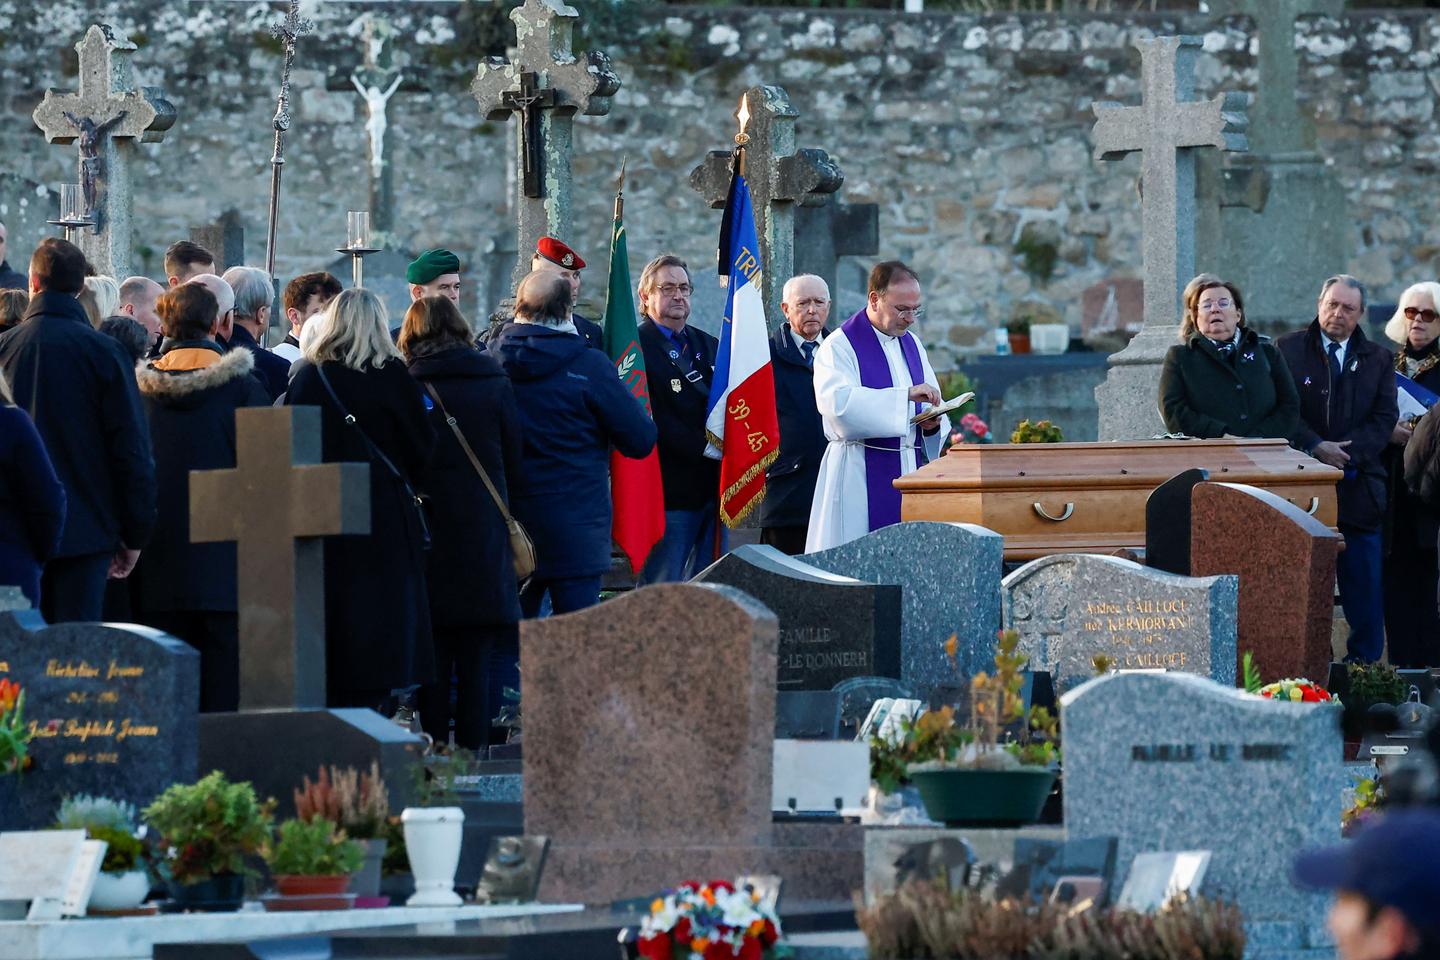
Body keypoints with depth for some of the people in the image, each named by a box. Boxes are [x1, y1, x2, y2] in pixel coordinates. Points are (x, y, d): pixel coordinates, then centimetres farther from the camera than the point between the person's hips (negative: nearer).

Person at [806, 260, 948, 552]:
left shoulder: (912, 344, 16)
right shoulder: (840, 347, -6)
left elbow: (932, 404, 21)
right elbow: (838, 402, -23)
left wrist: (933, 424, -4)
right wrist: (905, 395, -27)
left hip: (911, 470, 6)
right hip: (860, 477, -6)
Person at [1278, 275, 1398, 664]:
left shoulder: (1378, 359, 13)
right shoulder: (1288, 350, 6)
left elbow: (1385, 417, 5)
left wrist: (1348, 452, -11)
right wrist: (1315, 447, -15)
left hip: (1357, 483, 2)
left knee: (1364, 584, -2)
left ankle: (1365, 662, 3)